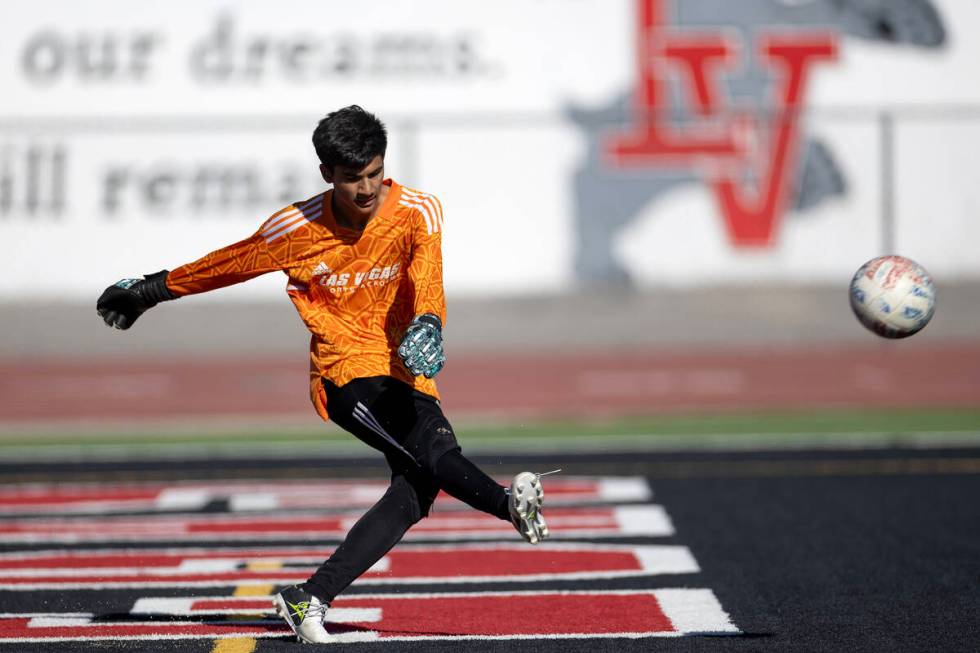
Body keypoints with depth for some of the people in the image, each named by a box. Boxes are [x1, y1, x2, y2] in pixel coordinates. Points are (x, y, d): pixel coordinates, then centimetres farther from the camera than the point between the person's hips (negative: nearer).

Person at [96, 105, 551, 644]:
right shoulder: (296, 228, -6)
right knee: (436, 450, -28)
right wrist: (150, 290, 18)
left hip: (407, 375, 3)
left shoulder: (419, 214, -7)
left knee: (416, 490, -15)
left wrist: (427, 324, -47)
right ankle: (509, 503, -53)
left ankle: (310, 599, -13)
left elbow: (426, 277, -25)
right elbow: (225, 266, 9)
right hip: (345, 374, -2)